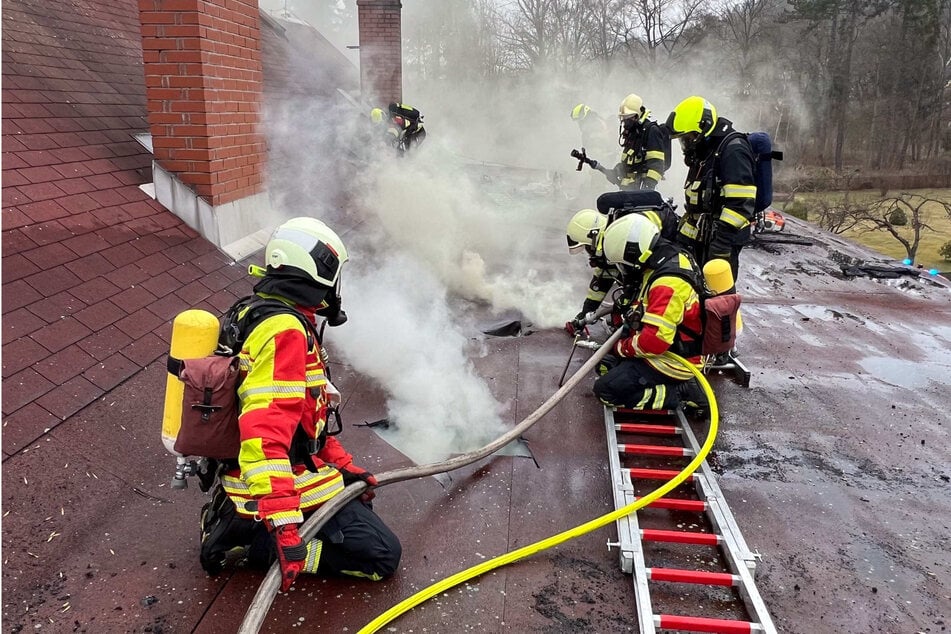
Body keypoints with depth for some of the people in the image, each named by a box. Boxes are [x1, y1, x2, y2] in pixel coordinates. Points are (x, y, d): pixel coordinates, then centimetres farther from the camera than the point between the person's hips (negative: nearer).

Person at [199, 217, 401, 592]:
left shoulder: (262, 315, 11)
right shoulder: (286, 332, -21)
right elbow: (265, 429, -32)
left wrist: (344, 466, 15)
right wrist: (281, 521, -36)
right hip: (287, 480, -10)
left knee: (358, 503, 28)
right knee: (382, 555, -5)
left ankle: (239, 515, 14)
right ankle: (251, 541, -7)